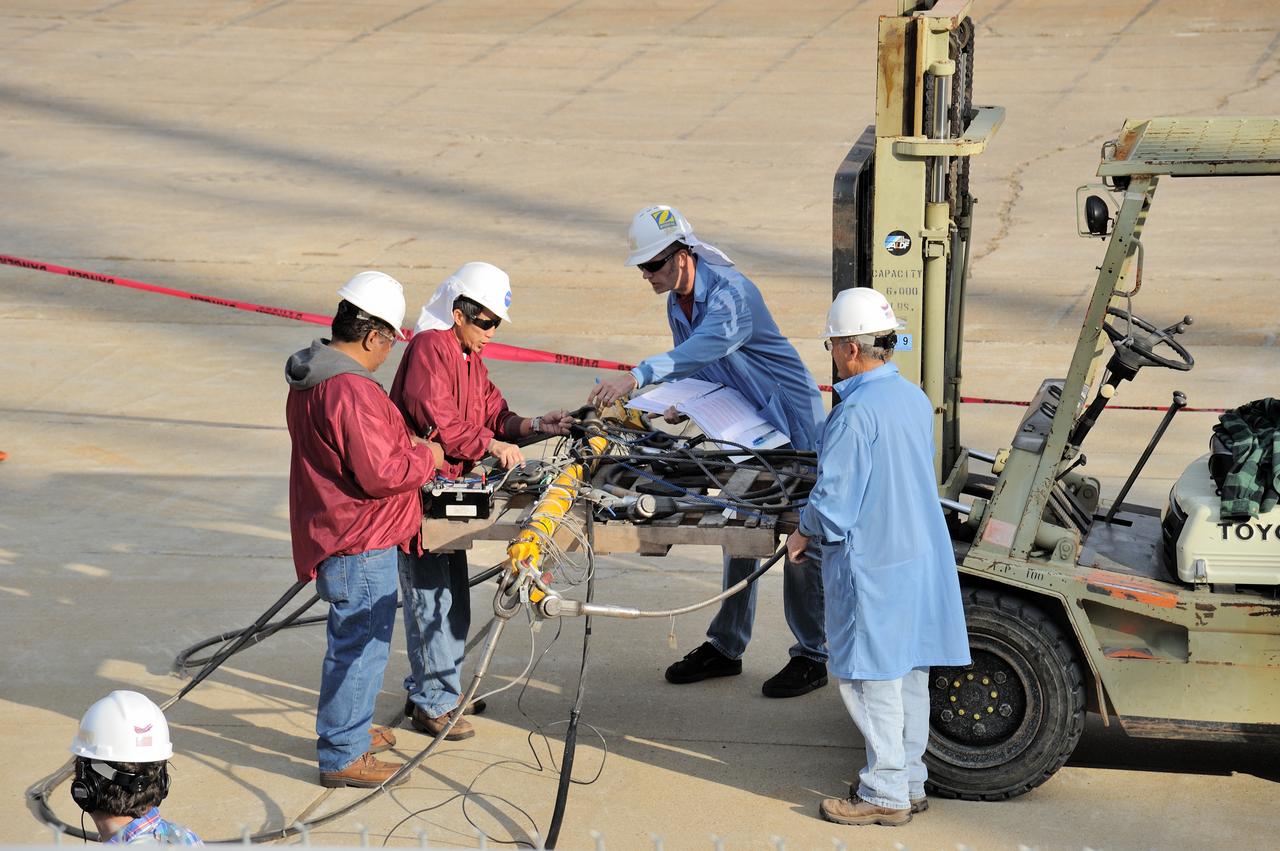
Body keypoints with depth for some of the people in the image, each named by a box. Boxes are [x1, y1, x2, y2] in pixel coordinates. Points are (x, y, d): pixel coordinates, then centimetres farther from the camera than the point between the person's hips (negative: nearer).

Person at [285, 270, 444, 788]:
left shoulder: (310, 379, 10)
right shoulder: (351, 391, -25)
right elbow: (380, 474, -26)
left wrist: (405, 448, 15)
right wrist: (426, 458, -9)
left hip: (334, 530, 11)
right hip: (361, 542, -11)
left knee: (353, 639, 24)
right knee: (362, 643, -3)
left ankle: (348, 729, 37)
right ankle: (343, 756, 4)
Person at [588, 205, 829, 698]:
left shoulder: (731, 293, -26)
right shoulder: (677, 302, 3)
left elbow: (707, 347, -45)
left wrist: (638, 376, -54)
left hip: (790, 420, -9)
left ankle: (811, 657, 4)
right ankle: (725, 647, 21)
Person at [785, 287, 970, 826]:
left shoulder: (855, 413, -21)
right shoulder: (915, 399, 6)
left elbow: (833, 501, -20)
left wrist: (804, 532, 0)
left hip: (872, 565, -8)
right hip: (921, 555, 8)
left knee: (871, 680, 1)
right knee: (910, 675, 15)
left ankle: (885, 794, 5)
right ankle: (909, 782, 23)